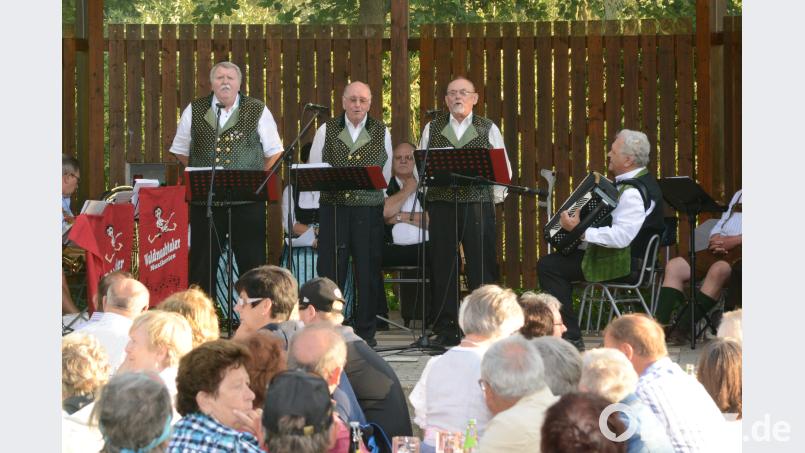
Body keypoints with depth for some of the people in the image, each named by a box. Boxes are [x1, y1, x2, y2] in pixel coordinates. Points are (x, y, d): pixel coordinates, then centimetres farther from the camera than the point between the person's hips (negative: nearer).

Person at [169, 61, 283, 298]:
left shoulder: (258, 111, 4)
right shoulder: (194, 111, 7)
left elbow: (274, 152, 11)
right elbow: (180, 151, 17)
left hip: (247, 199, -1)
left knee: (252, 261, -1)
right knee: (202, 264, 4)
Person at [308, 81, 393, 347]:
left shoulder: (381, 132, 10)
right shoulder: (327, 130, 9)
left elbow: (386, 174, 13)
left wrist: (369, 184, 2)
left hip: (368, 208, 0)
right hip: (333, 207, 0)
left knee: (367, 270, 0)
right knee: (331, 268, -3)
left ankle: (365, 332, 8)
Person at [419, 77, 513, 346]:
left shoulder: (488, 129, 10)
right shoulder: (432, 128, 13)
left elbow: (504, 167, 10)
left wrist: (496, 196, 0)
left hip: (478, 203, -1)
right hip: (441, 203, 1)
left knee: (482, 265, -5)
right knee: (443, 266, 1)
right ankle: (445, 328, 6)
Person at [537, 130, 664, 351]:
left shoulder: (633, 192, -24)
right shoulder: (641, 180, 9)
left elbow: (621, 237, -33)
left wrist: (580, 231, -32)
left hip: (624, 263, -11)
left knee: (548, 266, -13)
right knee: (558, 259, 25)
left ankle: (570, 337, -14)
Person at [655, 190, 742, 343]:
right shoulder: (738, 195, 31)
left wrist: (733, 240, -17)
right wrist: (717, 239, 2)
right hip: (722, 249, 8)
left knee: (718, 270, -37)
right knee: (674, 266, -12)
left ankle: (682, 330, -34)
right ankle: (659, 323, -21)